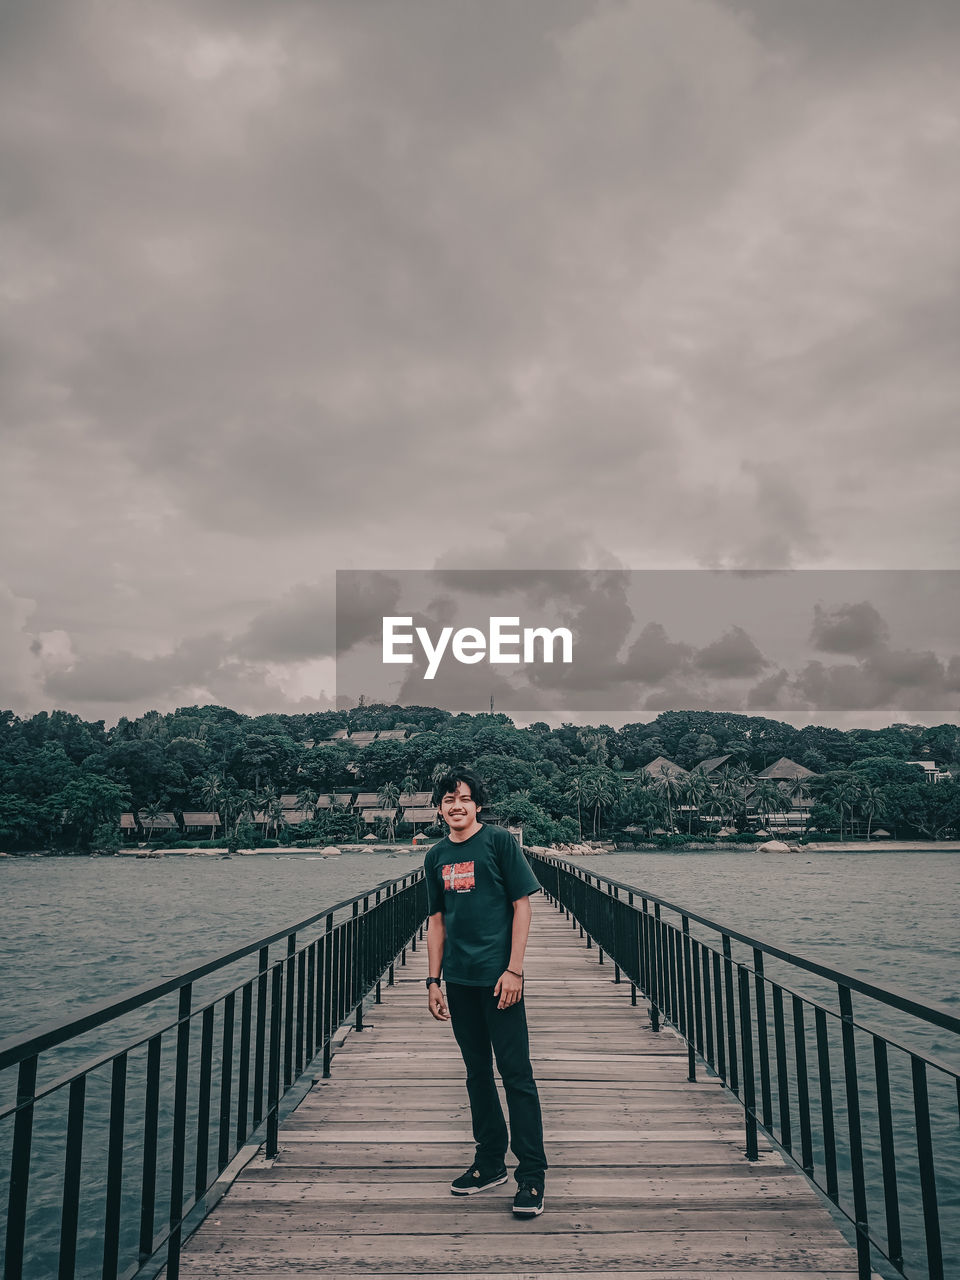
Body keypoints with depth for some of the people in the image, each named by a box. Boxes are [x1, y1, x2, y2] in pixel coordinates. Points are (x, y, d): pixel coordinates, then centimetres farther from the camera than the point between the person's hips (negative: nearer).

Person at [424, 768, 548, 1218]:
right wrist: (434, 981, 11)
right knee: (477, 1072, 15)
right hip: (459, 979, 5)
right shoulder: (436, 856, 9)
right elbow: (437, 921, 14)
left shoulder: (499, 841, -6)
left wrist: (514, 969, -12)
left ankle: (531, 1175, 5)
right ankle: (490, 1162, 28)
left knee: (515, 1073, -3)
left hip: (498, 976, -5)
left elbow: (521, 905, -6)